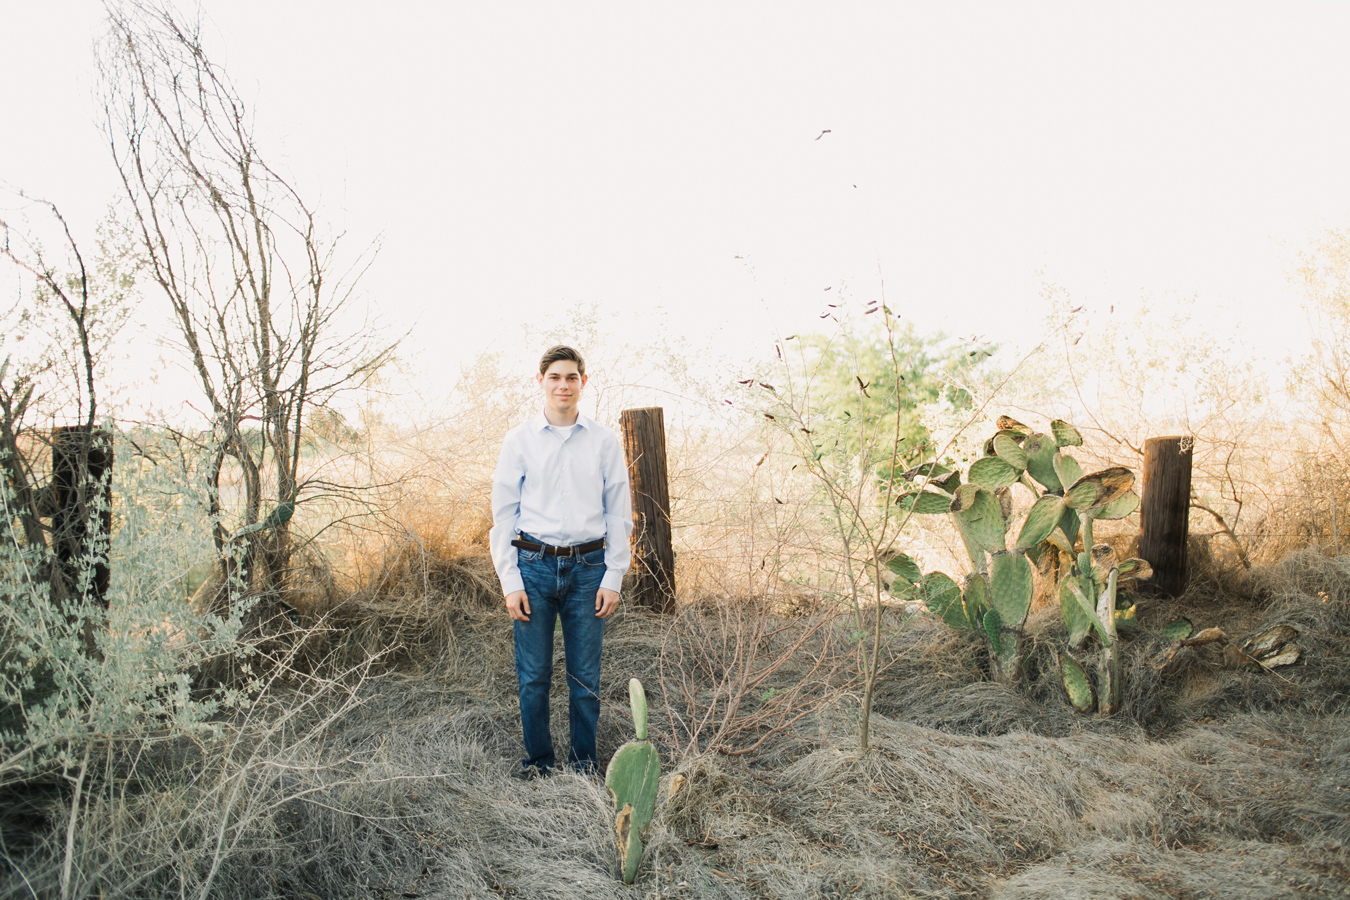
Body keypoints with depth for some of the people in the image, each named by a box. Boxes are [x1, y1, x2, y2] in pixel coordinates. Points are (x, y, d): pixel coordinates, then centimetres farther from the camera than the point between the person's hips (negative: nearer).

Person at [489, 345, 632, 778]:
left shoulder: (604, 441, 4)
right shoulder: (519, 440, 3)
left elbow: (619, 513, 6)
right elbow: (503, 514, 4)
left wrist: (613, 578, 0)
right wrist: (510, 581, -3)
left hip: (588, 567, 0)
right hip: (534, 566, 0)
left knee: (586, 675, 7)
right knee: (533, 674, 4)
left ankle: (583, 759, 24)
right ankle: (537, 758, 22)